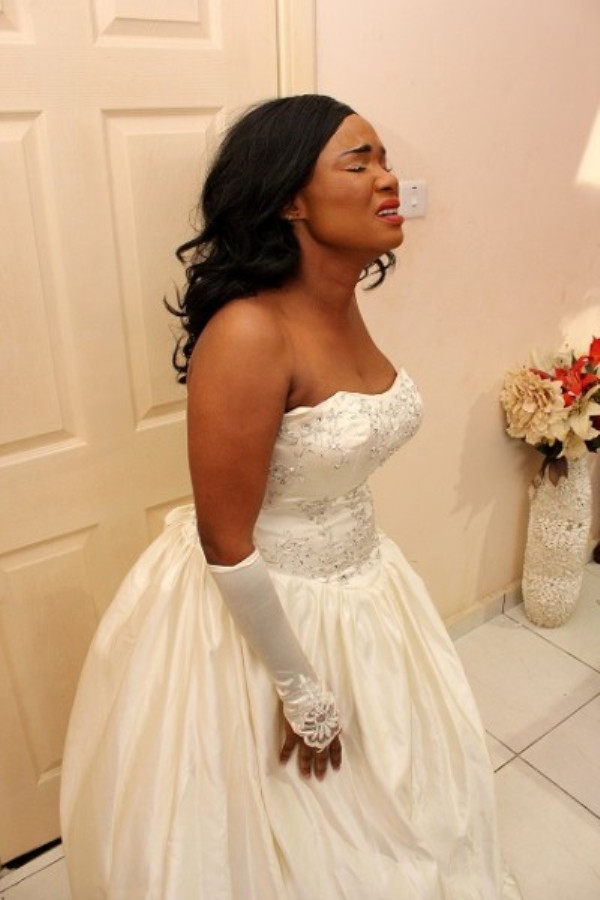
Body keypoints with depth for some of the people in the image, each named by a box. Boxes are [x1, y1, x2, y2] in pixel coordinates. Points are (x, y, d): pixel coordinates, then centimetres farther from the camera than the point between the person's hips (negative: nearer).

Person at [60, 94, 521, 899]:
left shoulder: (340, 305, -3)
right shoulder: (249, 333, -29)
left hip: (358, 587, 7)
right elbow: (226, 544, -24)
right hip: (256, 611, -7)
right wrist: (304, 692, -14)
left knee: (384, 793, 29)